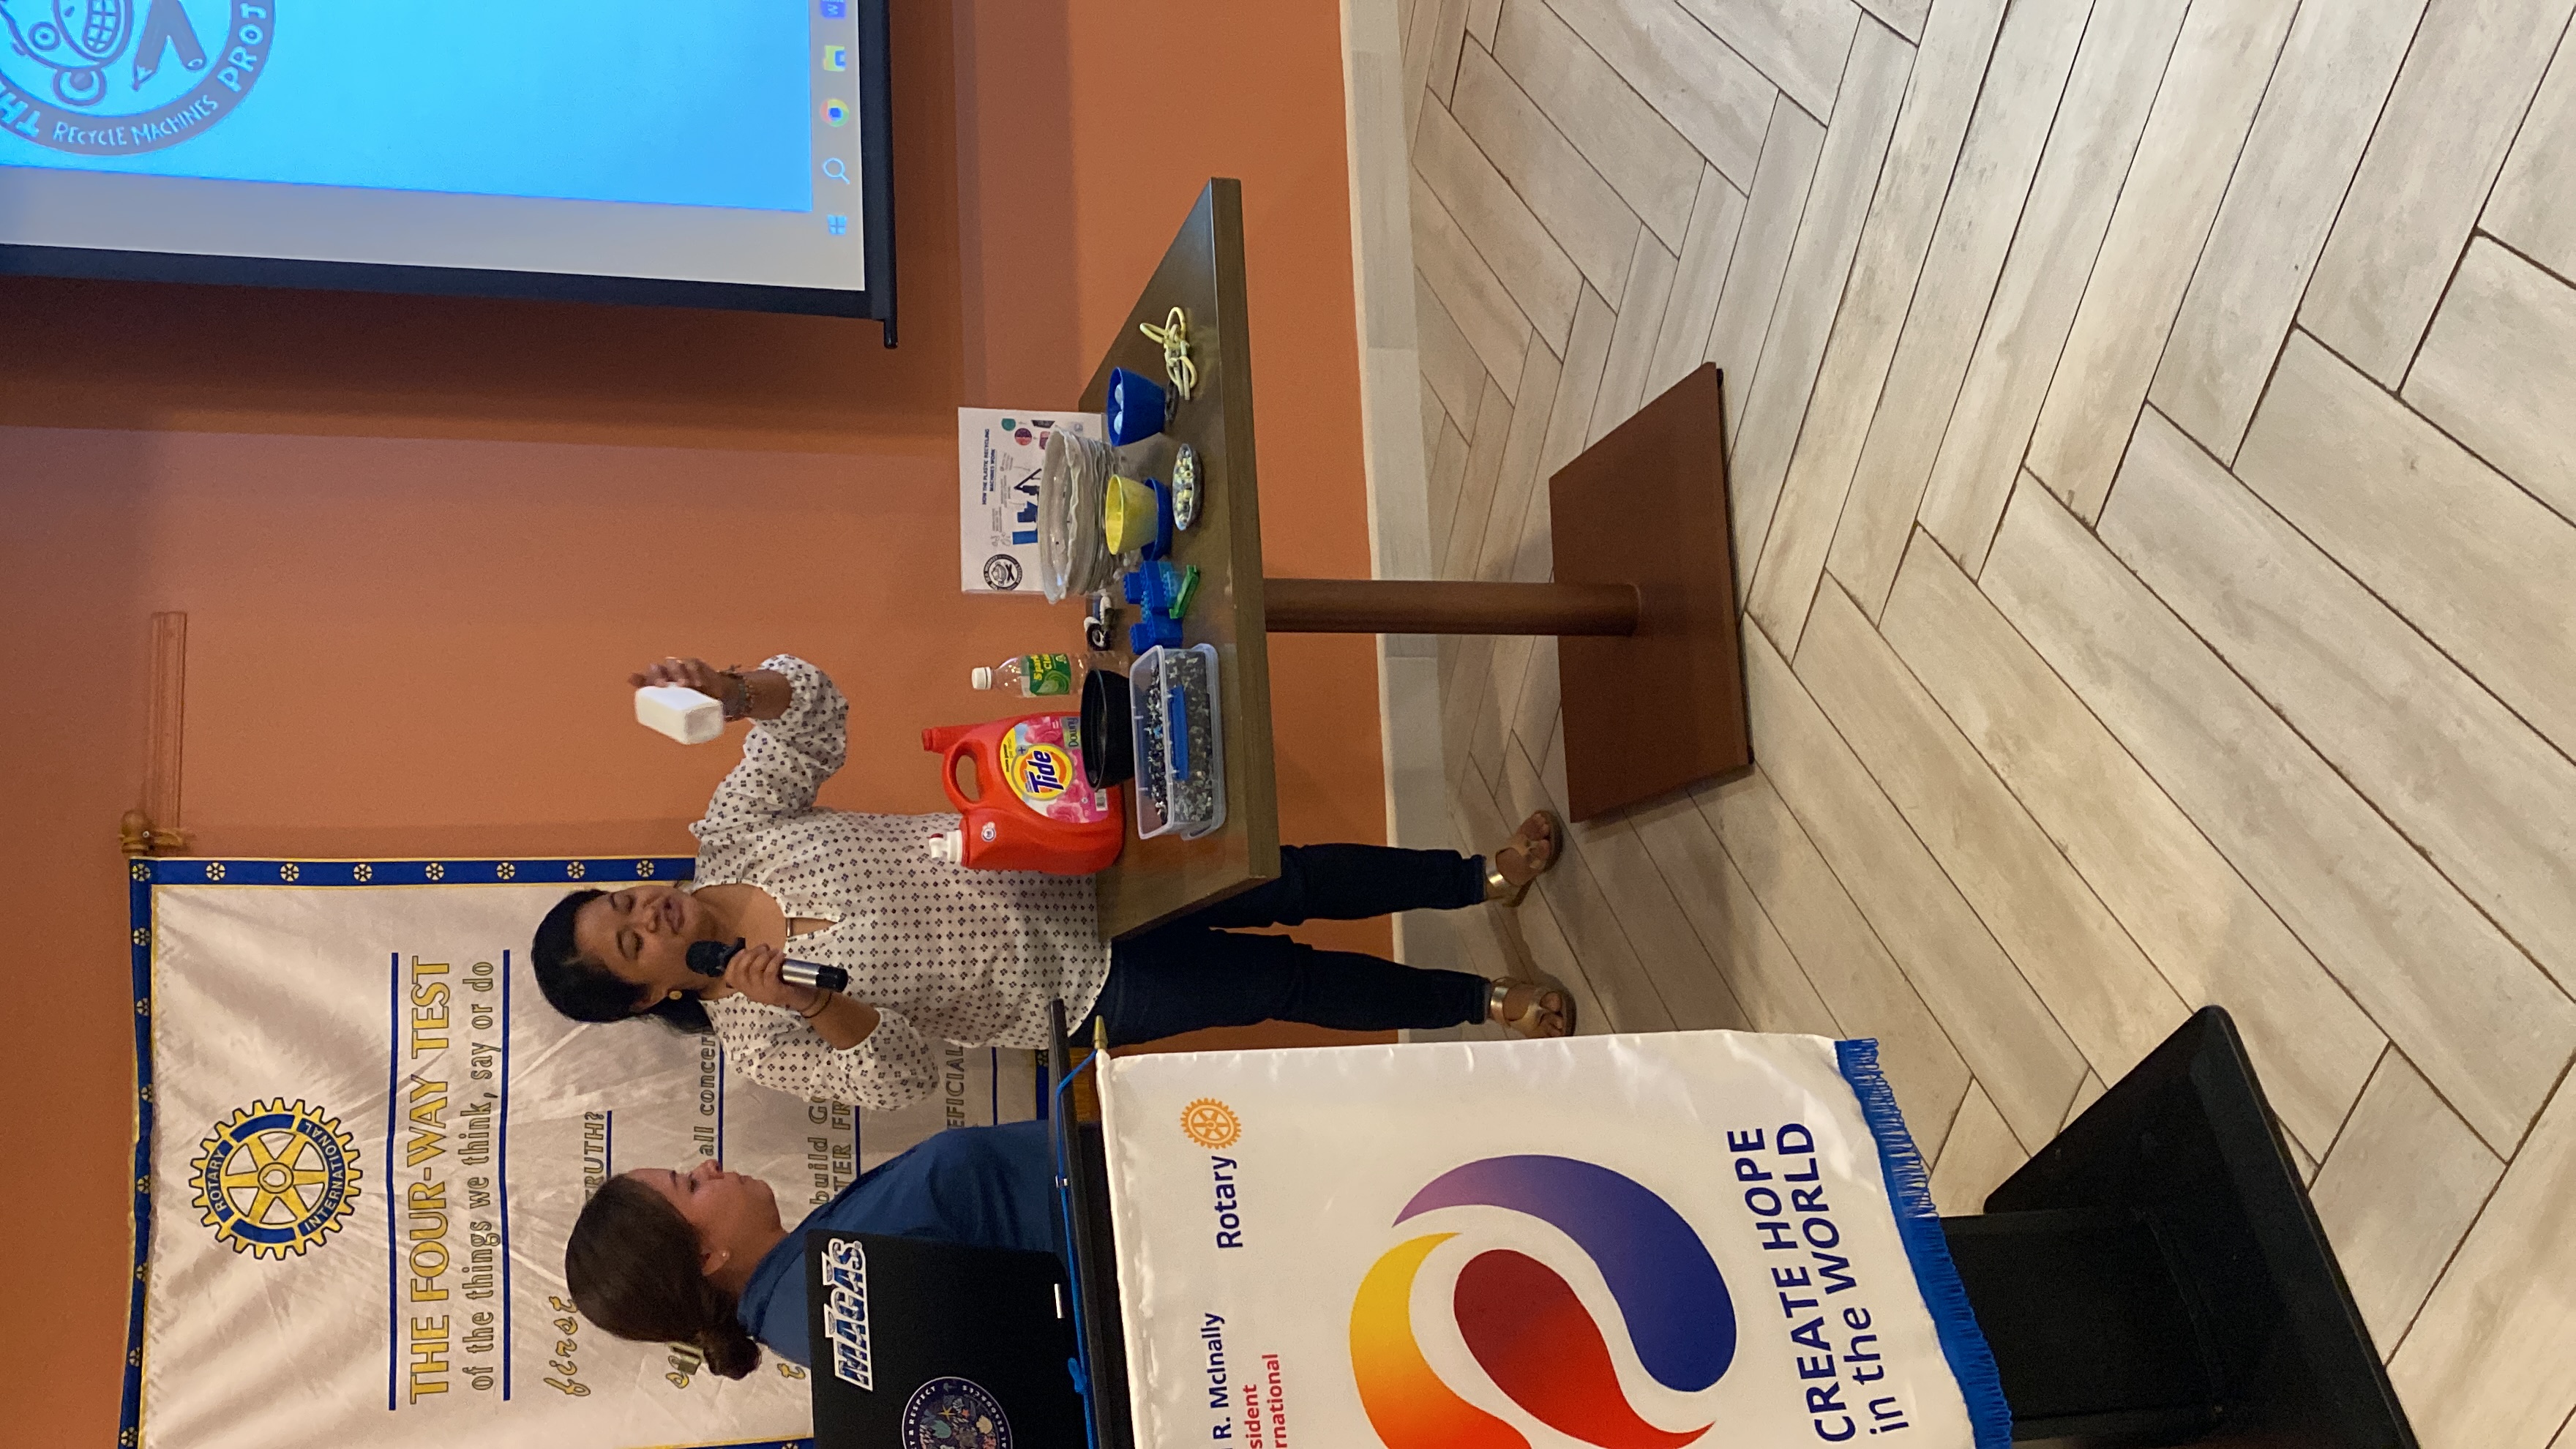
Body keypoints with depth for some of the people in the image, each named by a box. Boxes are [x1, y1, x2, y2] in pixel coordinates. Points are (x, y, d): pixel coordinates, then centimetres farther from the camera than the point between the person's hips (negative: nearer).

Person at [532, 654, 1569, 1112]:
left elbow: (809, 703, -5)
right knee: (1289, 981, -5)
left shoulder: (731, 837, -5)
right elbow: (902, 1079, -18)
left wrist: (733, 689, -27)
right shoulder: (759, 1038, -15)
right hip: (1075, 989, -4)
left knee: (1289, 879, -1)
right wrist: (819, 1007, -36)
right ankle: (1482, 1002, 18)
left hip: (1063, 866, 4)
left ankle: (1478, 878, 20)